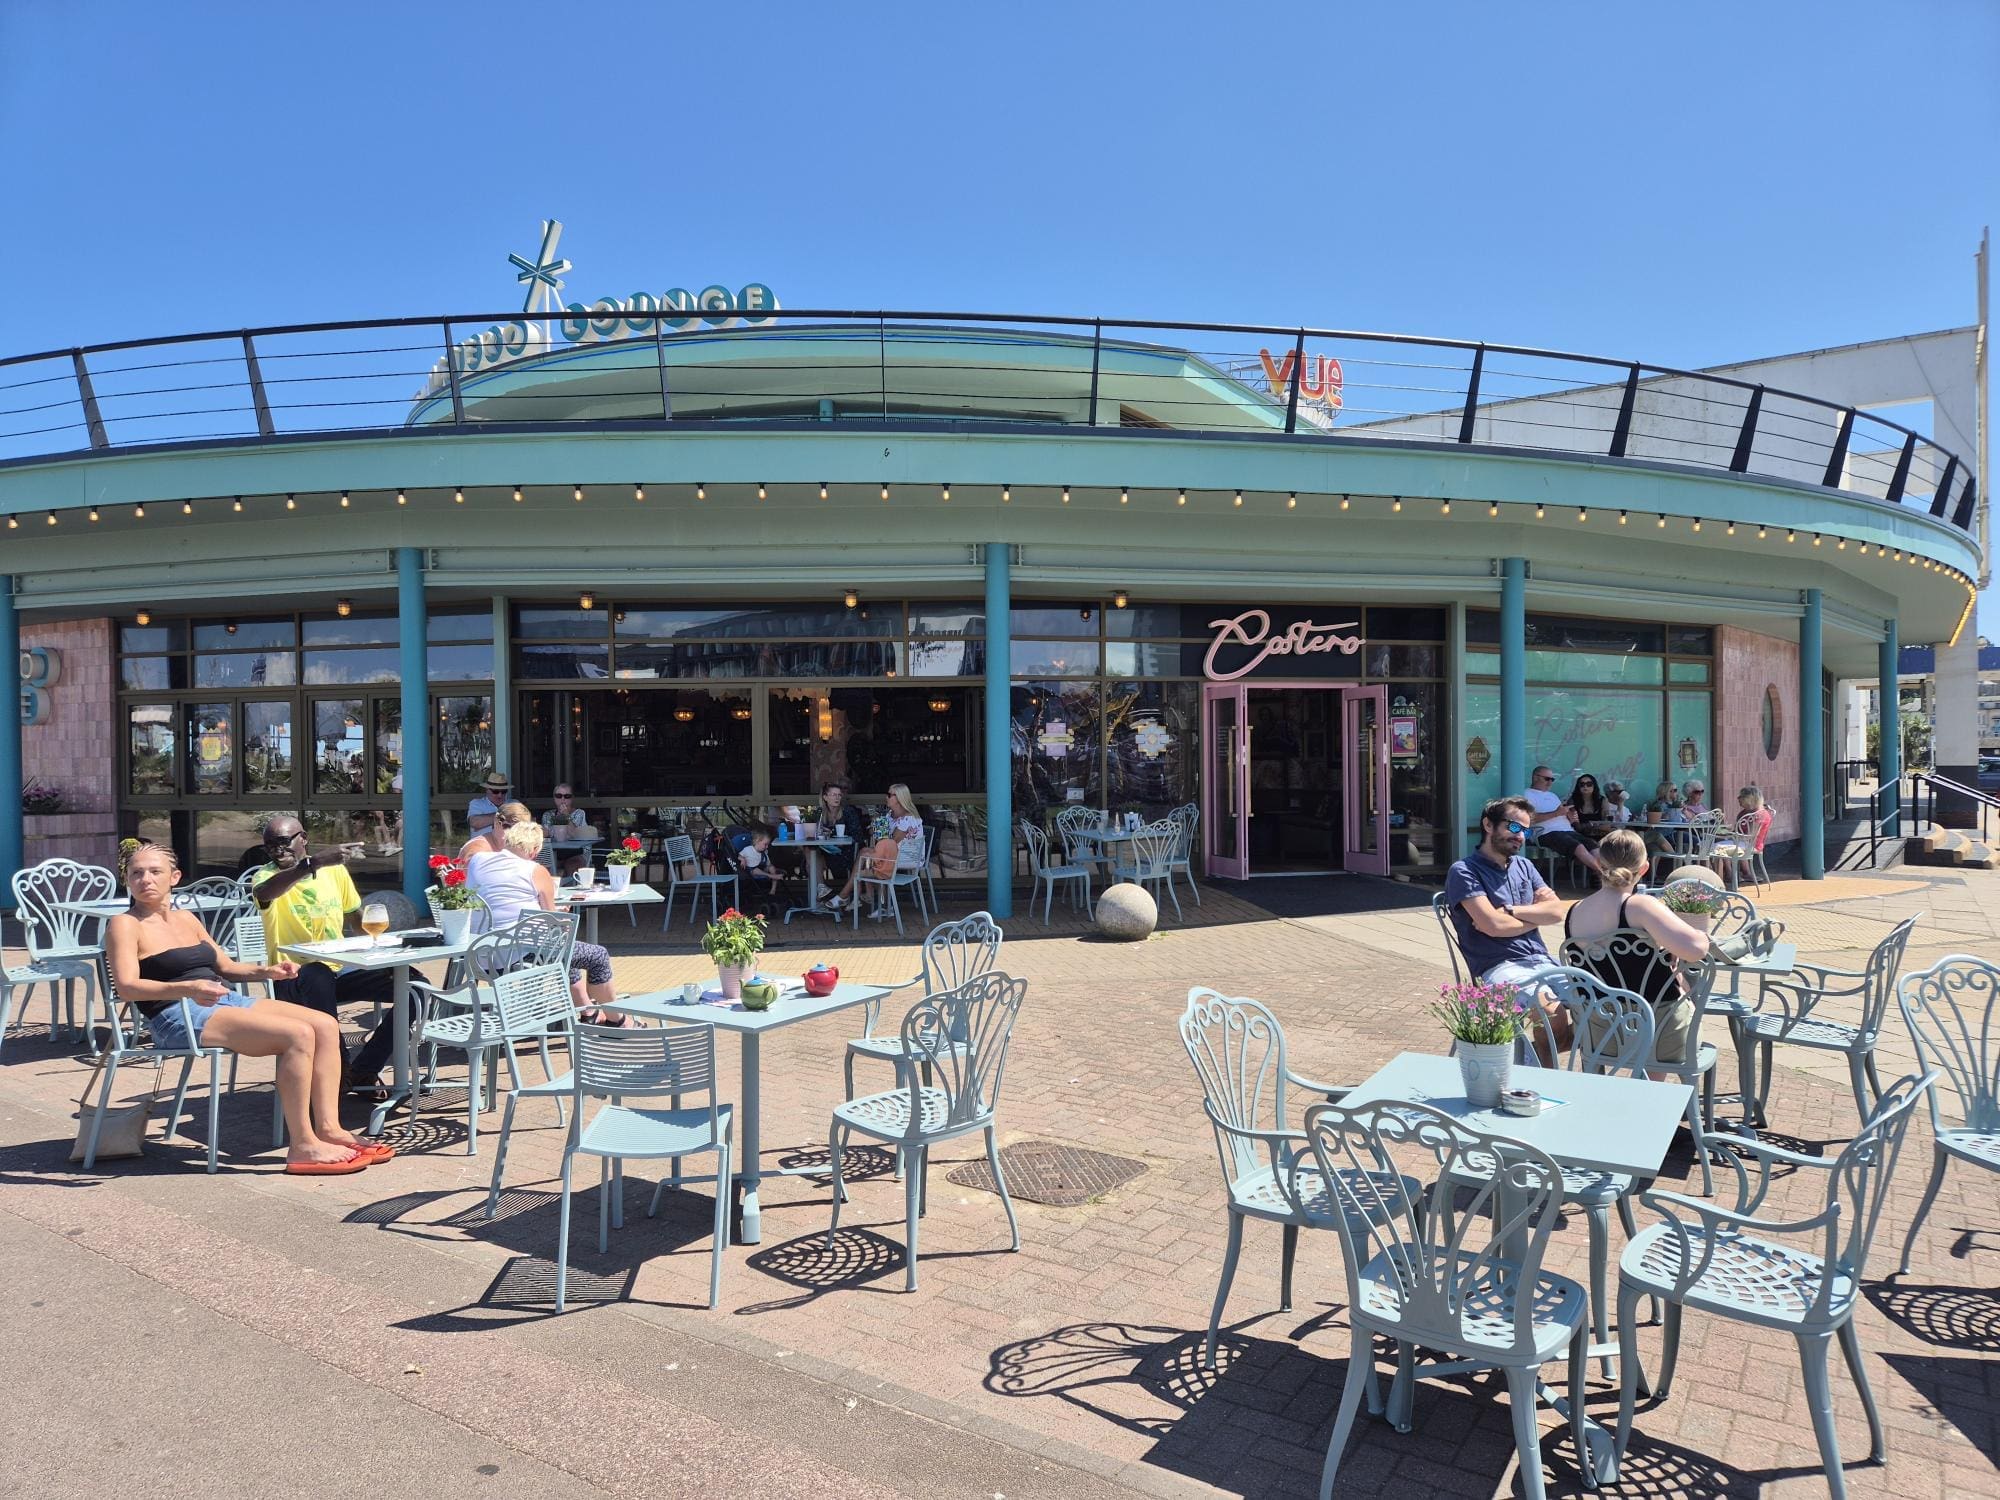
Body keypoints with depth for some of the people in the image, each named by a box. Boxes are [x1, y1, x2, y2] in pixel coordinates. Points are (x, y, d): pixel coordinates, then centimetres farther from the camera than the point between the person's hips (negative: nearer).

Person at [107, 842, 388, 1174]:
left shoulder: (186, 918, 21)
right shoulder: (125, 925, -1)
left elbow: (225, 966, 27)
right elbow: (128, 986, -15)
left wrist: (264, 971, 7)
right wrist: (188, 988, -32)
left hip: (225, 1000, 8)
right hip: (180, 1017, -8)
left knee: (326, 1026, -8)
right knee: (298, 1035, -26)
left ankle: (328, 1127, -12)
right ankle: (302, 1146, -21)